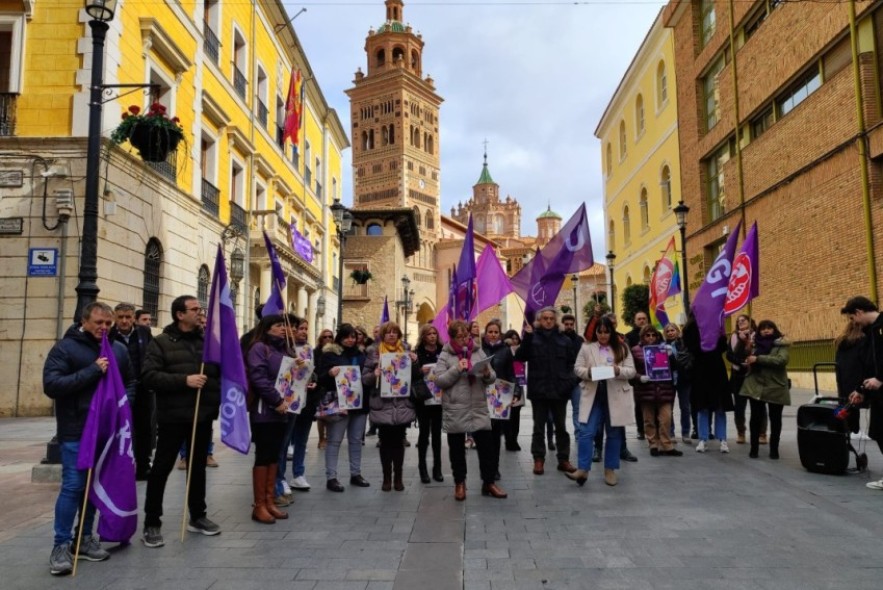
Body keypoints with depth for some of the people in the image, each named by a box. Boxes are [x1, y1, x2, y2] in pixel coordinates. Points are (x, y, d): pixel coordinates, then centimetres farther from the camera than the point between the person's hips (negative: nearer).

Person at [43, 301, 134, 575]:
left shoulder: (118, 349, 10)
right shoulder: (65, 348, -6)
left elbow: (131, 382, 20)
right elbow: (51, 385, -16)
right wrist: (92, 371, -21)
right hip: (76, 431, -5)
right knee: (73, 486, -4)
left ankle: (85, 538, 24)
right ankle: (61, 545, 7)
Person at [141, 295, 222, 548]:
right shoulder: (161, 342, -3)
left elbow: (221, 373, 14)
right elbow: (149, 376, -14)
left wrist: (218, 401, -1)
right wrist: (184, 380, -21)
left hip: (202, 415, 5)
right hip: (173, 416, -4)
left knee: (198, 467, 14)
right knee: (161, 469, 2)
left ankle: (197, 516, 27)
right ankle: (152, 523, 13)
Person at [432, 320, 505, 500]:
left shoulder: (478, 351, 7)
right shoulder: (445, 355, -1)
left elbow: (492, 378, 8)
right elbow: (439, 380, -9)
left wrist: (487, 374, -15)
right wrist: (457, 369, -20)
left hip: (478, 408, 2)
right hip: (455, 409, -2)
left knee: (487, 446, 3)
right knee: (457, 448, 10)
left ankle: (489, 482, 19)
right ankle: (459, 483, 25)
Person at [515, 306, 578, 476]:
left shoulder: (564, 340, 5)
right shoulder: (532, 338, 0)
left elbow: (572, 362, 8)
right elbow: (520, 357, -12)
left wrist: (569, 381, -5)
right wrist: (526, 337, -22)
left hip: (559, 390, 2)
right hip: (539, 389, -2)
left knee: (561, 427, 11)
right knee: (538, 427, 7)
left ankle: (563, 459, 20)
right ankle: (538, 459, 14)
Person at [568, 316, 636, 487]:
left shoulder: (622, 348, 5)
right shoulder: (586, 347, 5)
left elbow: (631, 371, 1)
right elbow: (577, 368, 3)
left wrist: (619, 371, -20)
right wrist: (588, 372, -18)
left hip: (615, 397, 1)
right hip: (593, 396, -1)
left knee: (614, 434, 9)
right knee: (586, 432, -7)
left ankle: (610, 470, 20)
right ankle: (583, 469, -3)